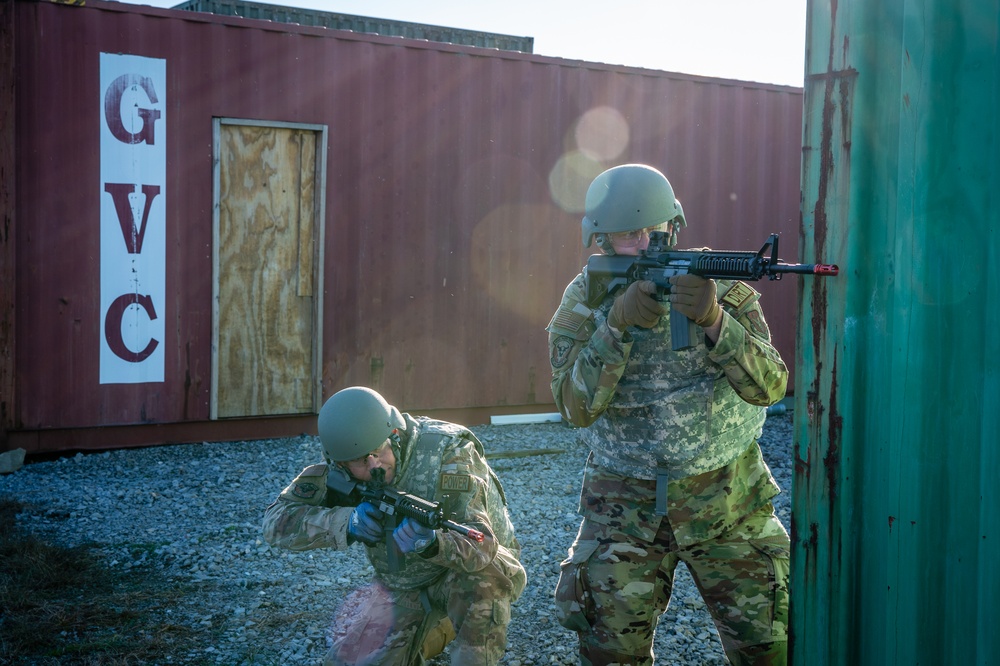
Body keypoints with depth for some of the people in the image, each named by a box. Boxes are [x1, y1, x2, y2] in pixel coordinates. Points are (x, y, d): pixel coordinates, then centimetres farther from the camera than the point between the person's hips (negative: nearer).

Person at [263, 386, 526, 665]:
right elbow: (276, 521, -21)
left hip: (464, 574, -4)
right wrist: (346, 523, -38)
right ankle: (430, 633, 17)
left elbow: (481, 546, -37)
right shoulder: (338, 471, -17)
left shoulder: (447, 452, -30)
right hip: (402, 587, 5)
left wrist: (433, 543, -59)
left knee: (481, 576, -37)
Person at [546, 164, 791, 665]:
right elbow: (577, 407, -16)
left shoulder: (721, 283, -6)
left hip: (725, 497, 0)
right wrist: (618, 323, -28)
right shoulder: (585, 300, -5)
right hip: (625, 505, 0)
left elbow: (769, 386, -17)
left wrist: (713, 319, -33)